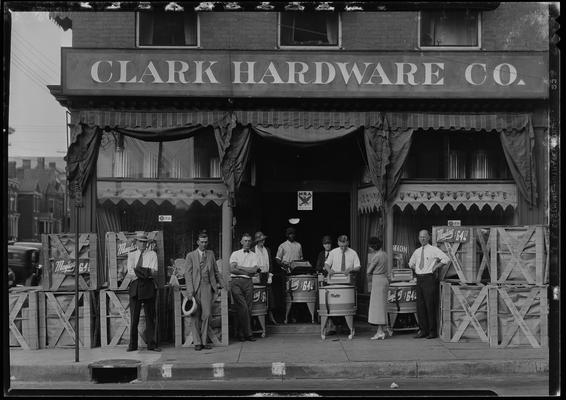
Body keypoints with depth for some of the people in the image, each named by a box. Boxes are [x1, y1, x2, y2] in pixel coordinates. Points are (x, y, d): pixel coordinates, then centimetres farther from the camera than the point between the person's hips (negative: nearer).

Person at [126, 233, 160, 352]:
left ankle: (151, 344, 4)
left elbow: (154, 272, -2)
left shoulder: (152, 254, 10)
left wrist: (139, 272, -14)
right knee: (134, 317, -1)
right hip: (135, 286, 0)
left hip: (149, 286, 0)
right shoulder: (131, 254, 12)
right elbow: (130, 272, 0)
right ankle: (132, 345, 5)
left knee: (150, 316, 0)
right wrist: (147, 273, -10)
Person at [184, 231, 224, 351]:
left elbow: (215, 270, 22)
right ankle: (197, 342, 6)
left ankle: (204, 341, 4)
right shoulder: (191, 256, 5)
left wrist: (219, 283, 15)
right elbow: (188, 274, -1)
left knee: (207, 314, -7)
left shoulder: (210, 254, 14)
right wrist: (190, 290, -10)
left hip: (207, 287, 2)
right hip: (195, 288, -2)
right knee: (195, 316, 0)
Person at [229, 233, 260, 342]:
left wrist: (239, 267, -2)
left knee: (248, 308, -3)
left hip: (248, 282, 3)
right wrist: (248, 271, -4)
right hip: (236, 282, -3)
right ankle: (247, 332, -8)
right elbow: (232, 269, -3)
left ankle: (241, 333, 3)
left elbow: (254, 270, 2)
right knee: (242, 307, -13)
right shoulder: (235, 254, 10)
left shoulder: (254, 255, 16)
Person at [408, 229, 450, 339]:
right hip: (419, 279, 6)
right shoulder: (417, 251, 14)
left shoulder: (433, 250, -5)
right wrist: (415, 269, 13)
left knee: (430, 305, -6)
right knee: (420, 305, 7)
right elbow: (411, 263, 31)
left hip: (429, 278, -6)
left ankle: (433, 331, 1)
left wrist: (435, 267, -12)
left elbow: (446, 259, -15)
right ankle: (423, 331, 14)